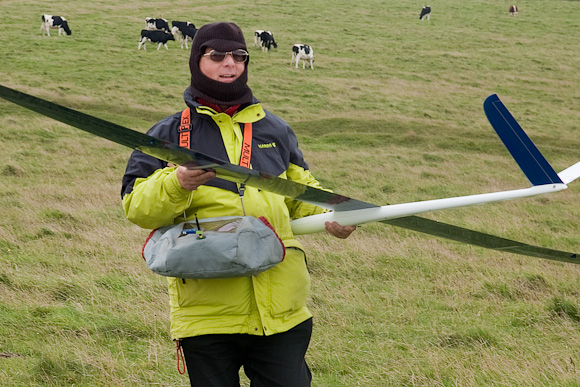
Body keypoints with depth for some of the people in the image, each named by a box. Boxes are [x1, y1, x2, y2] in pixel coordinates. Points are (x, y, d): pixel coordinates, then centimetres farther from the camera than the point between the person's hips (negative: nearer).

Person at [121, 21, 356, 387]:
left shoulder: (277, 130, 15)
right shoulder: (168, 134, 4)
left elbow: (302, 194, 22)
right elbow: (137, 208, -3)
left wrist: (330, 215, 1)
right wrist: (176, 184, -22)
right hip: (206, 312, -2)